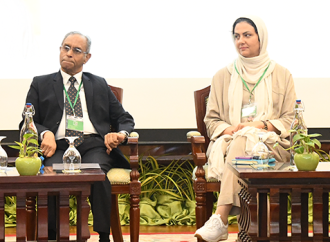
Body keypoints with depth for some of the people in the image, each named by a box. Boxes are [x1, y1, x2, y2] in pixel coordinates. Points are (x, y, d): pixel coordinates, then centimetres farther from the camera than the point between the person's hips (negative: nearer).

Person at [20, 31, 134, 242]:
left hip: (94, 145, 1)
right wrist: (45, 133, -11)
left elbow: (124, 119, 23)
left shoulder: (99, 85, 25)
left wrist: (121, 134, -2)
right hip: (59, 146, 0)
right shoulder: (41, 84, 21)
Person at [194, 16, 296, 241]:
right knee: (239, 140, -38)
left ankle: (220, 220, -47)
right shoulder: (223, 76, 18)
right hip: (230, 140, 1)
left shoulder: (282, 75, 14)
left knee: (241, 143, -37)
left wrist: (262, 125, -10)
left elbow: (290, 120, 8)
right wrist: (229, 129, -10)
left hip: (271, 143, -1)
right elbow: (211, 120, 13)